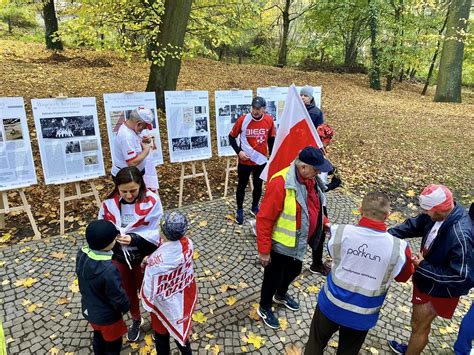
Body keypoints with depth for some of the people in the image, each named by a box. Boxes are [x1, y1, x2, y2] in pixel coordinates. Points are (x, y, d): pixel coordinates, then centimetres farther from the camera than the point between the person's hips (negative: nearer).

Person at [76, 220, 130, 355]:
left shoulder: (82, 254, -19)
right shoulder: (108, 270, -41)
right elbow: (118, 297, -25)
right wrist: (126, 307, -5)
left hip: (89, 309, 7)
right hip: (106, 316, -7)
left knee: (98, 336, 33)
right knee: (113, 344, 22)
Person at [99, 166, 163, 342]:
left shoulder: (151, 202, -23)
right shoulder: (109, 202, -14)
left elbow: (154, 233, -19)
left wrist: (133, 238, -33)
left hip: (144, 256, -3)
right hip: (119, 256, 3)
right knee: (128, 290, 25)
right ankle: (136, 320, 54)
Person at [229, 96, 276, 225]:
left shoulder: (269, 120, -5)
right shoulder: (243, 119, -14)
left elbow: (271, 139, 9)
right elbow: (231, 137, -4)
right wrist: (239, 151, -16)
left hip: (261, 160, 3)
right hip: (245, 161, -3)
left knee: (258, 185, 16)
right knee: (242, 186, 9)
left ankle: (255, 207, 37)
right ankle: (240, 210, 26)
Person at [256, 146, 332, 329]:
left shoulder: (309, 178, -7)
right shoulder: (280, 184, -32)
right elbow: (264, 219, -27)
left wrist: (324, 223, 16)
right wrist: (264, 250, -21)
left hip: (299, 242, 8)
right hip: (280, 244, -8)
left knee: (294, 271, 28)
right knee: (274, 278, 13)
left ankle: (281, 295, 57)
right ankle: (264, 309, 41)